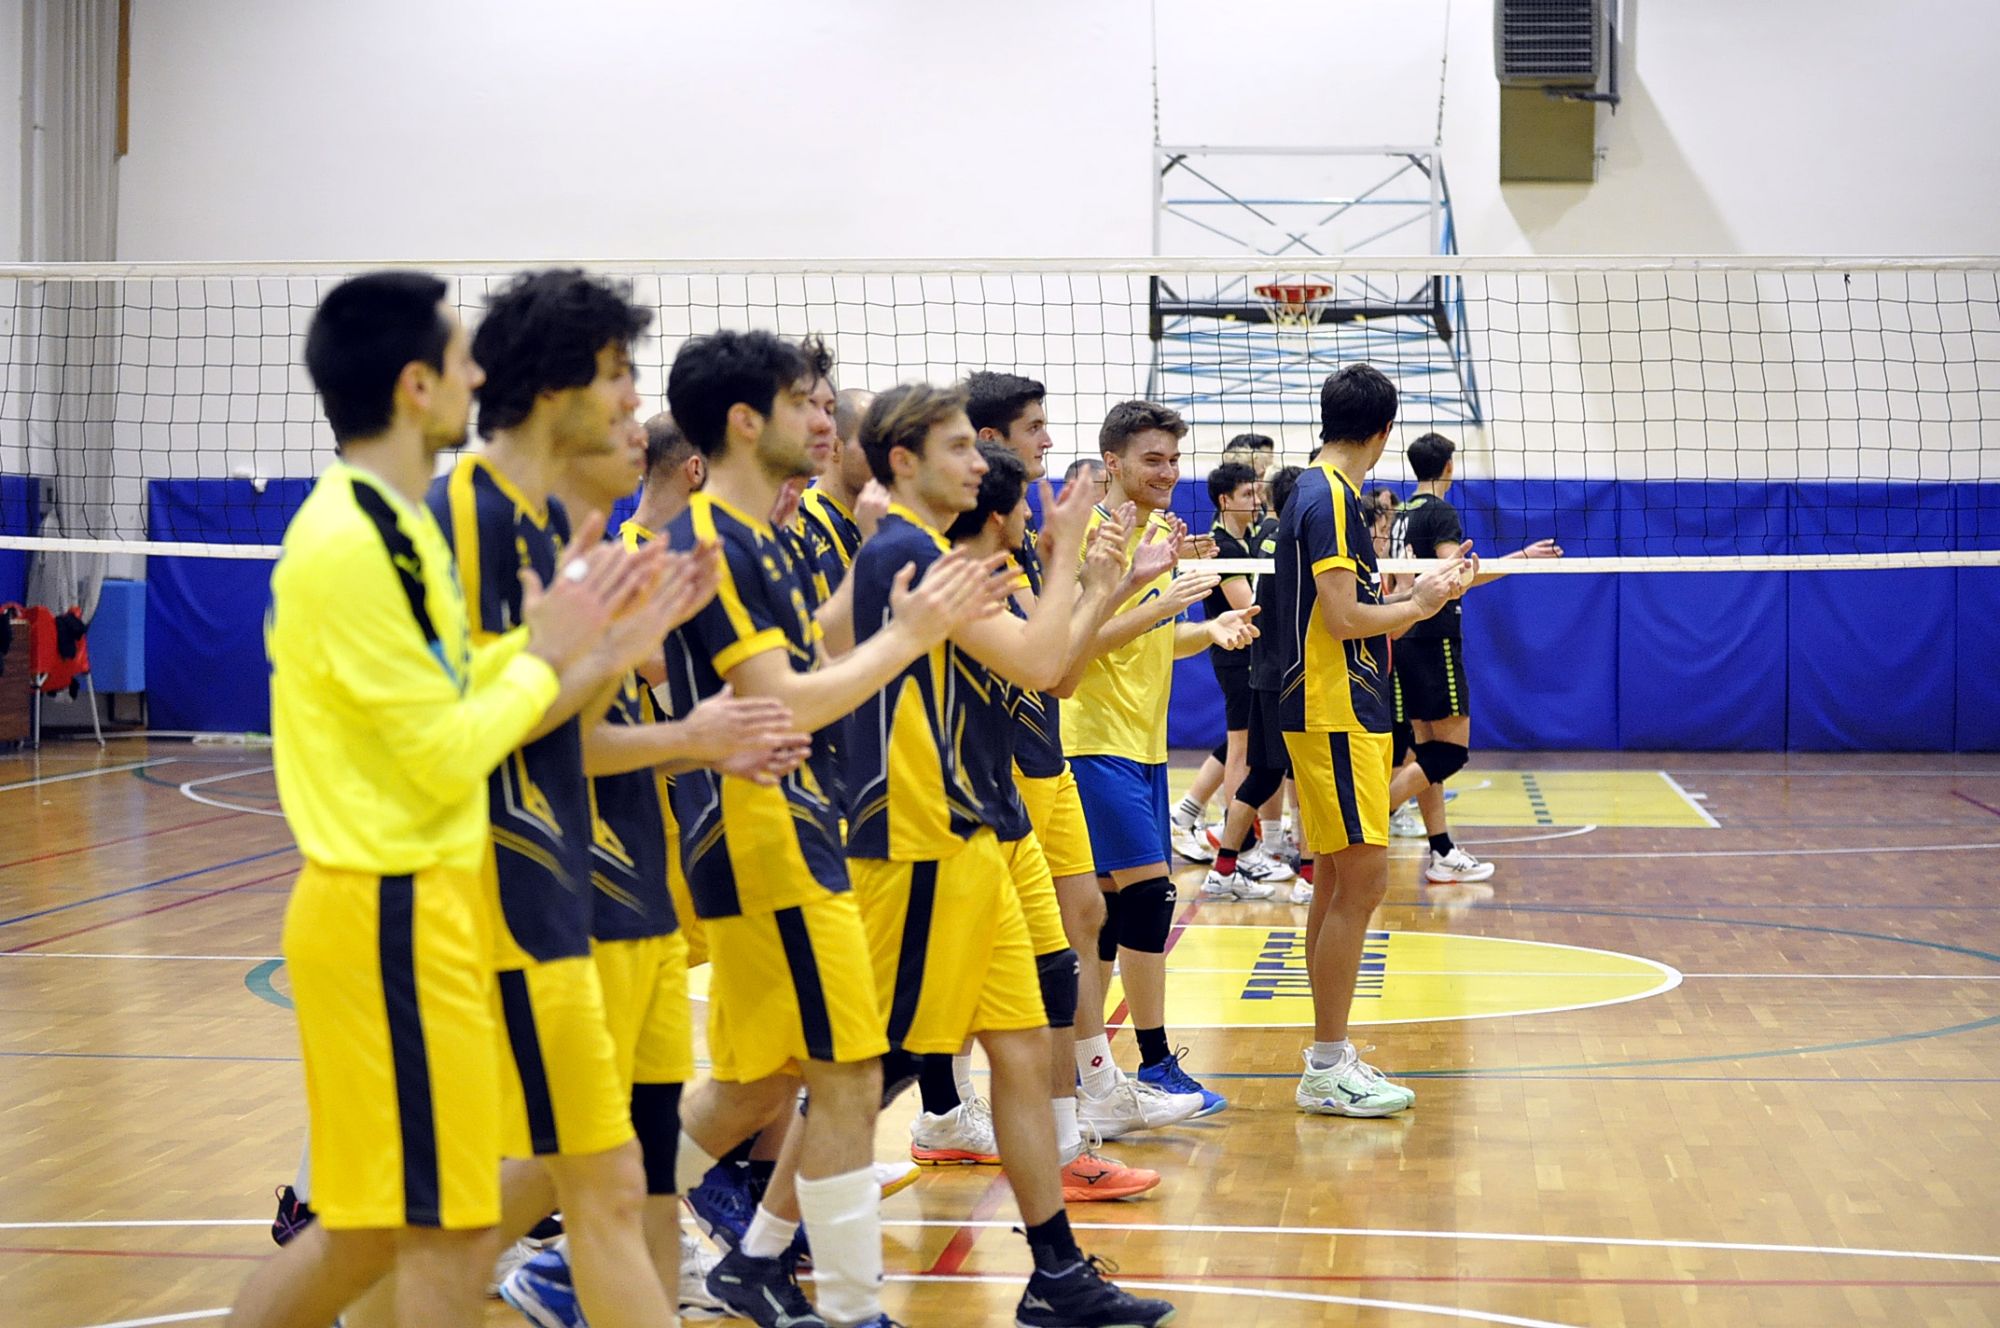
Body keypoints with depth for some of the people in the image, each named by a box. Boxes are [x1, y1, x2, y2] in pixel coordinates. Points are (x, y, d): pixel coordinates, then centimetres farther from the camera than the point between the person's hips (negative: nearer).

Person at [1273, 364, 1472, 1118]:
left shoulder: (1326, 493, 16)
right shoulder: (1330, 496, -13)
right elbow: (1343, 617, -19)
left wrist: (1424, 588, 15)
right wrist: (1417, 604, -4)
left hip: (1344, 713, 10)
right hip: (1335, 714, -10)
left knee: (1337, 885, 12)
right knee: (1362, 880, -10)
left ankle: (1329, 1055, 18)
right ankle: (1327, 1070, -6)